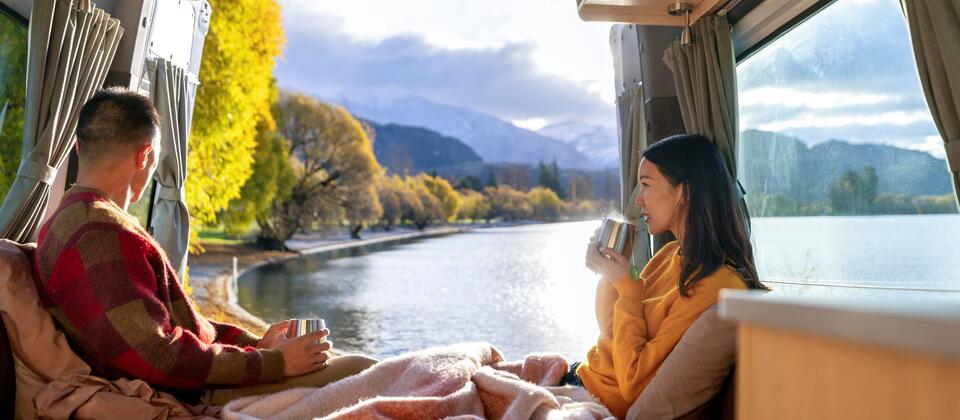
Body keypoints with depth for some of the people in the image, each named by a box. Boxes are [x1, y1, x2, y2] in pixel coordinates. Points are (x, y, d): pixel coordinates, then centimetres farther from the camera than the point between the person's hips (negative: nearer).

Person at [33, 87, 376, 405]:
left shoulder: (69, 222, 13)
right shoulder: (101, 234, -22)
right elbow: (159, 356, -26)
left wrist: (255, 342, 9)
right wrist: (273, 361, -17)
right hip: (193, 398, -11)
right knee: (363, 371, -10)